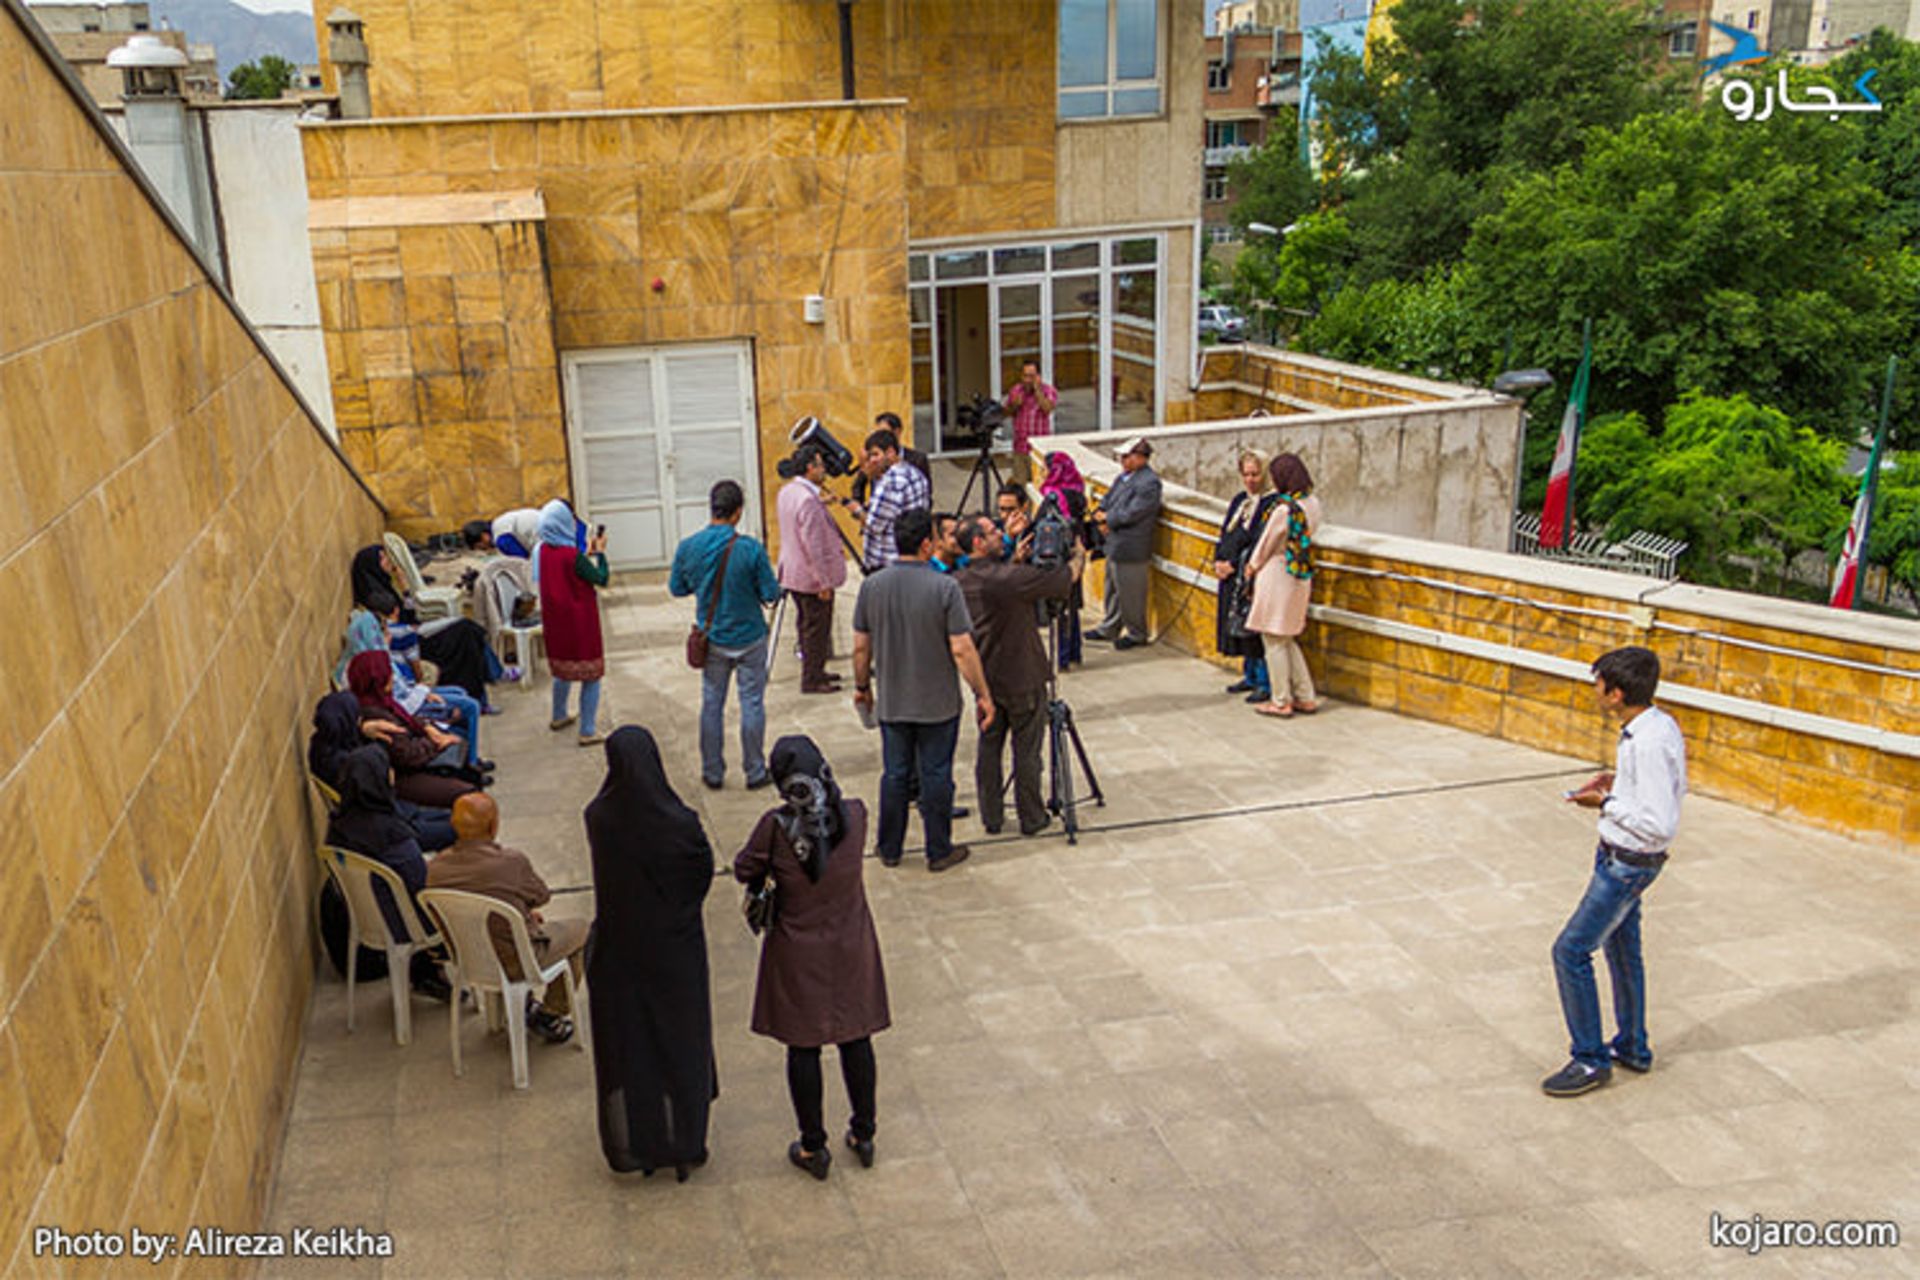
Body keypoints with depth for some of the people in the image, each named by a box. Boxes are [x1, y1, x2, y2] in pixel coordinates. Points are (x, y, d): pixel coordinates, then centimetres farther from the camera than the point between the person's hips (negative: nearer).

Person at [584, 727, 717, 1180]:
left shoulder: (599, 817, -19)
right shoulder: (680, 824, -24)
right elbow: (705, 870, -6)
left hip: (619, 947, 2)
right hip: (674, 946, -2)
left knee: (625, 1040, 19)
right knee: (679, 1038, 16)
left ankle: (634, 1143, 32)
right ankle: (683, 1140, 30)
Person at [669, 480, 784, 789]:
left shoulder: (688, 547, -10)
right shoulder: (751, 549, -20)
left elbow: (676, 588, 3)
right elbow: (771, 594, -14)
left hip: (711, 639, 3)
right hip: (749, 639, -3)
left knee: (712, 705, 14)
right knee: (752, 704, 9)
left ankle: (713, 773, 22)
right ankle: (755, 772, 17)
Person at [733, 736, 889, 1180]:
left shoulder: (776, 826, -23)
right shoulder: (855, 815, -15)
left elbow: (745, 870, -8)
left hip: (798, 954, -2)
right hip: (851, 947, 3)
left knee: (803, 1046, 12)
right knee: (856, 1038, 17)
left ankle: (814, 1147, 24)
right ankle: (864, 1134, 31)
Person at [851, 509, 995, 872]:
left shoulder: (871, 586, -4)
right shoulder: (944, 587, -16)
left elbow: (861, 647, 3)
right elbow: (962, 649, -17)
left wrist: (862, 686, 17)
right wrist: (982, 694, -7)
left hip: (892, 703, 3)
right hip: (938, 704, -3)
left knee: (894, 775, 14)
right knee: (936, 776, 8)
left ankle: (890, 849, 25)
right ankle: (939, 851, 18)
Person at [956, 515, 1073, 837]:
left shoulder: (961, 583, -2)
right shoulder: (1013, 577, -22)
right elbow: (1066, 577, -12)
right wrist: (1078, 555, 8)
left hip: (985, 680, 6)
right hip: (1023, 680, -6)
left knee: (988, 747, 14)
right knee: (1027, 750, 6)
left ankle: (991, 817, 21)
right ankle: (1031, 818, 16)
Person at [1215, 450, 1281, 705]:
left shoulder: (1272, 502, -11)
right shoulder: (1239, 500, 15)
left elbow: (1261, 542, -16)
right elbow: (1225, 532, 16)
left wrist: (1233, 564, -16)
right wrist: (1219, 560, 0)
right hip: (1232, 576, 8)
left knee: (1255, 627, -7)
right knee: (1236, 624, 12)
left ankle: (1265, 683, 0)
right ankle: (1249, 676, 24)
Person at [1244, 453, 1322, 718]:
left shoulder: (1284, 509, -21)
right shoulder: (1312, 503, 3)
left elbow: (1267, 543, -10)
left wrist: (1252, 566, 9)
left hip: (1277, 575, -8)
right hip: (1301, 577, 8)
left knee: (1274, 640, 4)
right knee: (1288, 640, 19)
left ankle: (1281, 702, 11)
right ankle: (1305, 698, 20)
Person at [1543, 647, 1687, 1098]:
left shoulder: (1650, 743, -30)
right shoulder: (1659, 724, 1)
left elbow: (1661, 825, -30)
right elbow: (1674, 787, 15)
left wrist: (1607, 803, -20)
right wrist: (1618, 781, 3)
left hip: (1628, 865, -10)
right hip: (1618, 857, 10)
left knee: (1571, 951, -4)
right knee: (1621, 950, 23)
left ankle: (1590, 1059, 9)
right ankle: (1632, 1049, 39)